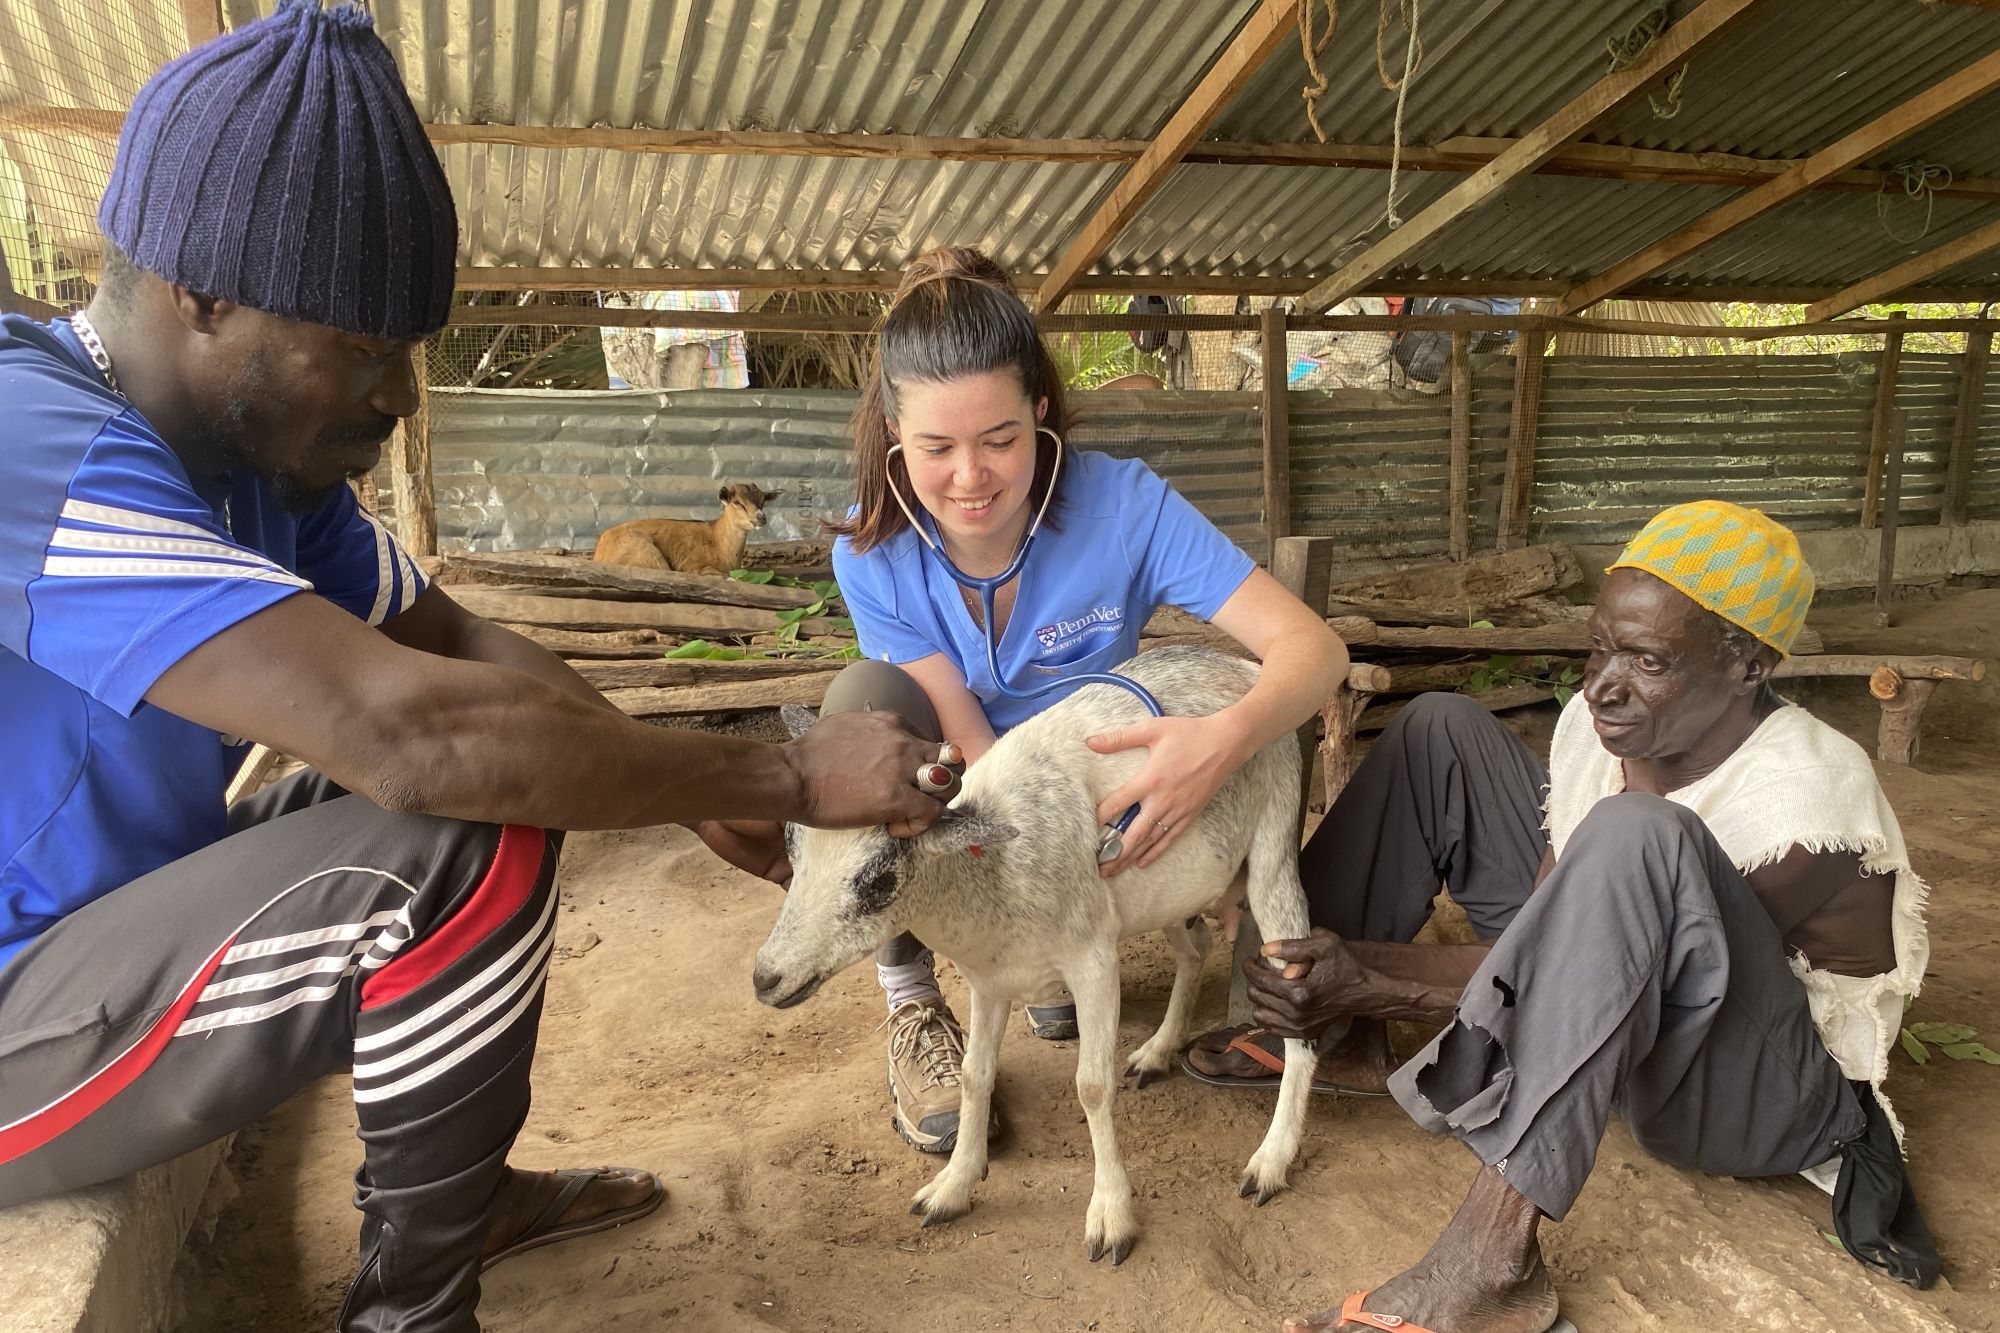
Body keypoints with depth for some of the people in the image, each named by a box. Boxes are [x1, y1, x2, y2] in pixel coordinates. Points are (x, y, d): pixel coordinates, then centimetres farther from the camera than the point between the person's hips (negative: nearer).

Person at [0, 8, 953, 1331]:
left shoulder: (261, 453, 1)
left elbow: (465, 645, 4)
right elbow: (412, 726, -40)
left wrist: (691, 784, -12)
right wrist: (793, 776, -31)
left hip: (120, 906, 9)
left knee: (513, 771, 8)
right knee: (474, 843, -26)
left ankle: (458, 1192, 19)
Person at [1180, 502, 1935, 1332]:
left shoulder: (1799, 812, -31)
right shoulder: (1602, 719, -12)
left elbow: (1578, 979, -29)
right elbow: (1552, 944, -12)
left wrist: (1380, 987, -34)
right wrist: (1355, 963, -25)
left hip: (1775, 1092, -7)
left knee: (1632, 836, -41)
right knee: (1440, 730, 0)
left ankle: (1492, 1260, -42)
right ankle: (1339, 1039, 6)